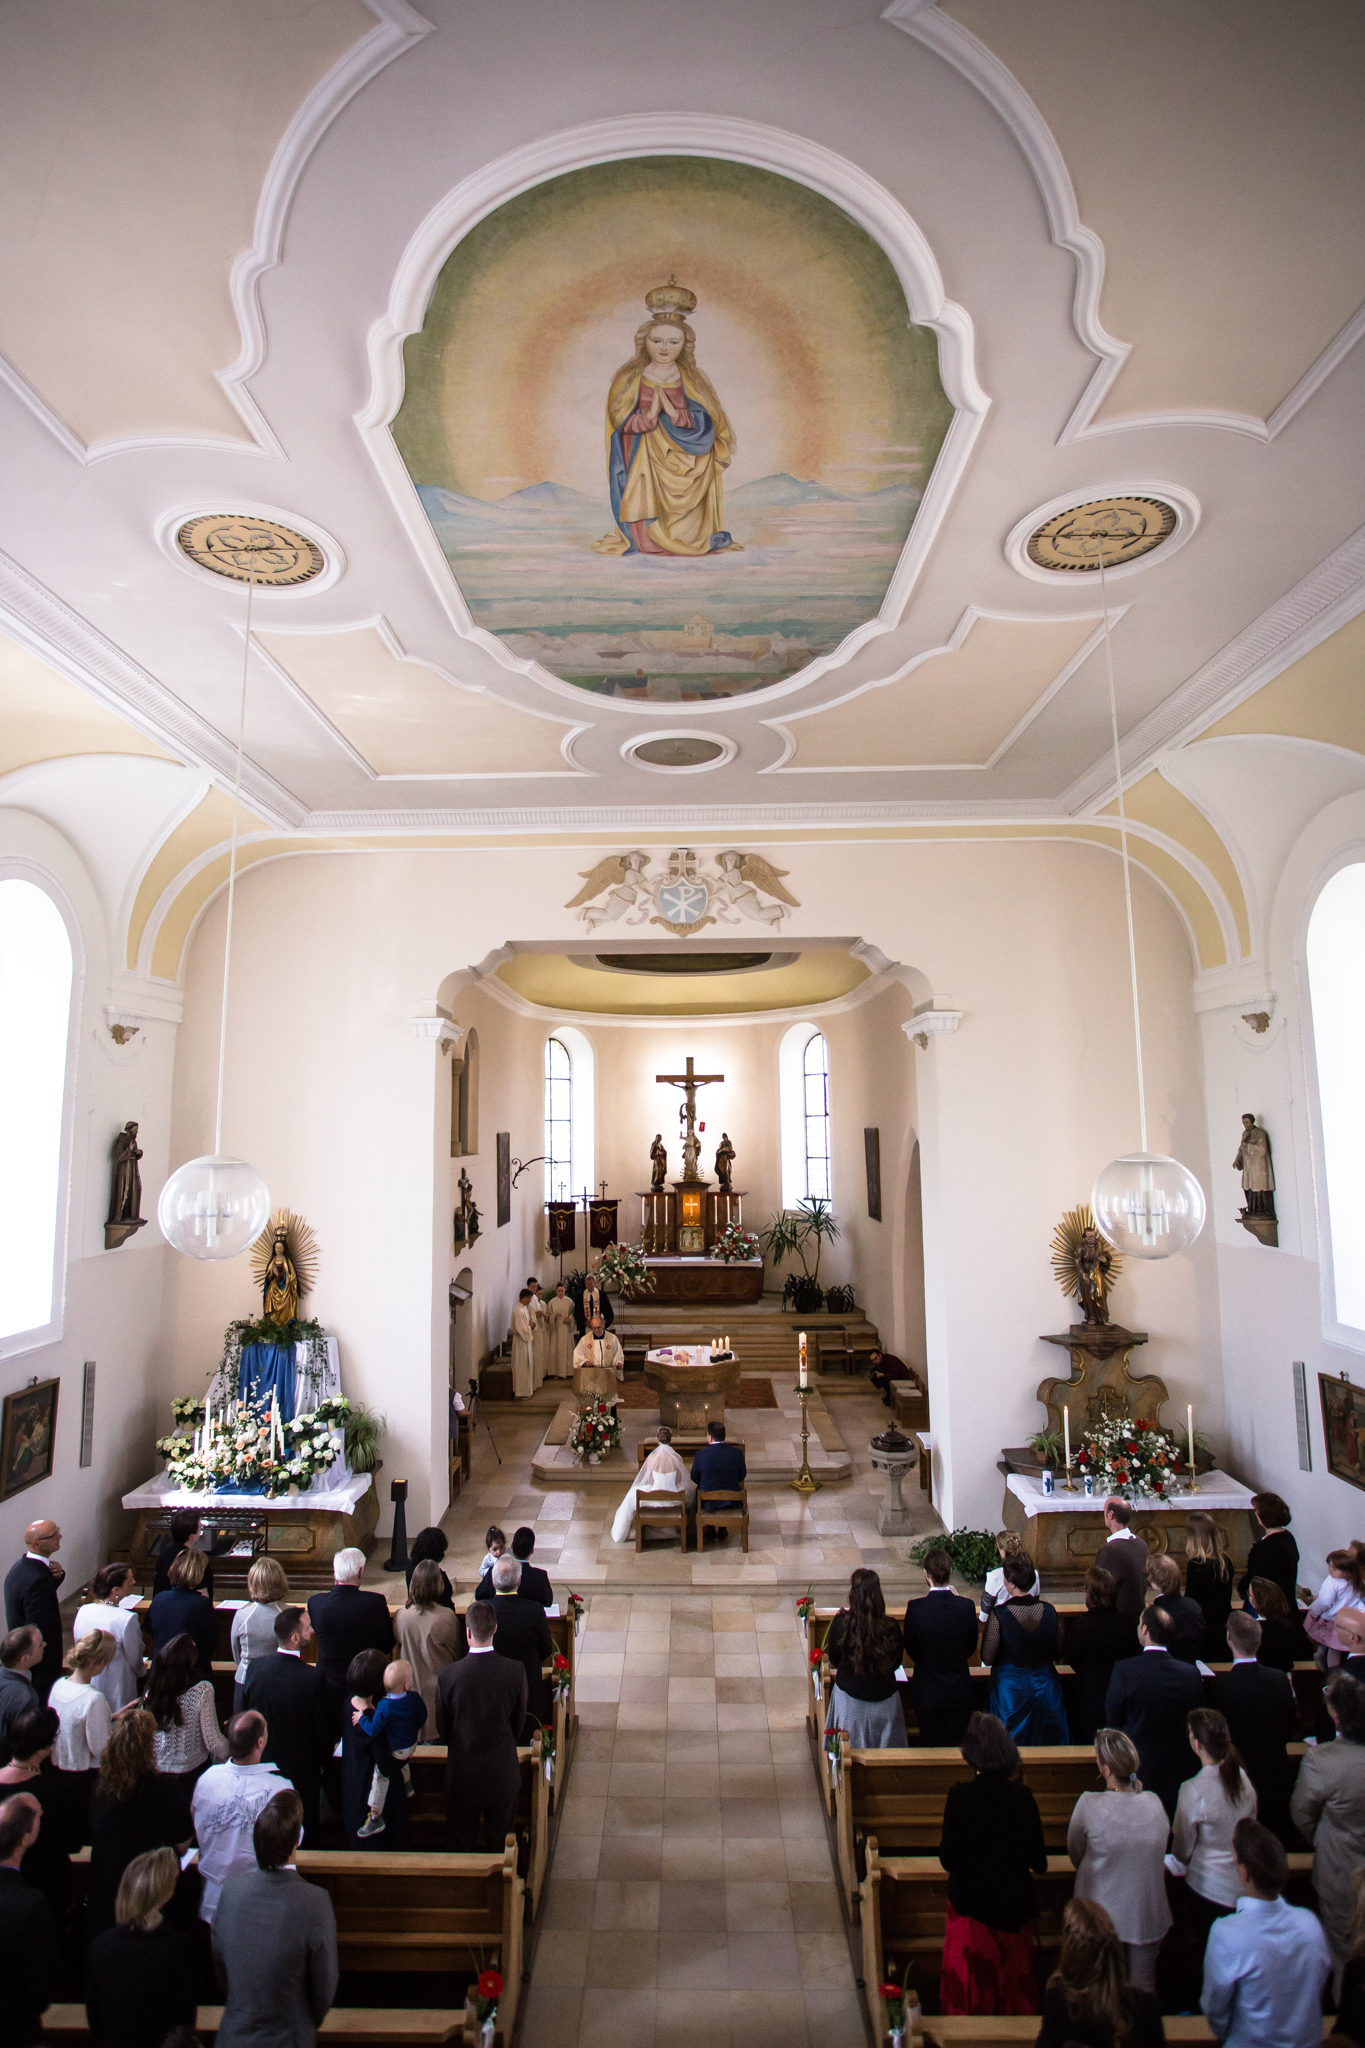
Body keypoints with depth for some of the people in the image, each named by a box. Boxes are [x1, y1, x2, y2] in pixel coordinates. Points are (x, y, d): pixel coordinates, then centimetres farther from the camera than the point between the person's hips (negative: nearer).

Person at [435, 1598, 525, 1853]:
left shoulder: (448, 1675, -22)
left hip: (462, 1772, 0)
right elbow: (519, 1720, -5)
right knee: (500, 1839, 21)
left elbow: (442, 1728, -6)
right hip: (502, 1770, 0)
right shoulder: (516, 1670, -21)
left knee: (461, 1841, 21)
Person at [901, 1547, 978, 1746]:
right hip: (960, 1690, 2)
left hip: (927, 1690, -2)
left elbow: (910, 1651, -10)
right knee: (958, 1745, 21)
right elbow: (971, 1649, -3)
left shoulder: (915, 1608, -23)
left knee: (931, 1746, 17)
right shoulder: (967, 1606, -18)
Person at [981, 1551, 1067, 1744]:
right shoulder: (1049, 1610, -12)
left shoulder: (999, 1614, -23)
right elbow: (1058, 1653, 1)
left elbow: (987, 1658, -14)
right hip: (1045, 1685, 3)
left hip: (1011, 1689, -3)